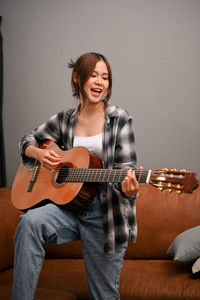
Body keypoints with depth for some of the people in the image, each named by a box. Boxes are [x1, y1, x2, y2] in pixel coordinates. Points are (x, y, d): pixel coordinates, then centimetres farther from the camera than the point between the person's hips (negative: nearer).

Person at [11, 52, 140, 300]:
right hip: (69, 204, 2)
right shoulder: (65, 119, 7)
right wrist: (39, 153, -5)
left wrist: (129, 187, -32)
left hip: (105, 214, -2)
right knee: (30, 222, -29)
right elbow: (28, 140, 19)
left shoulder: (120, 119, -3)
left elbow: (125, 165, -9)